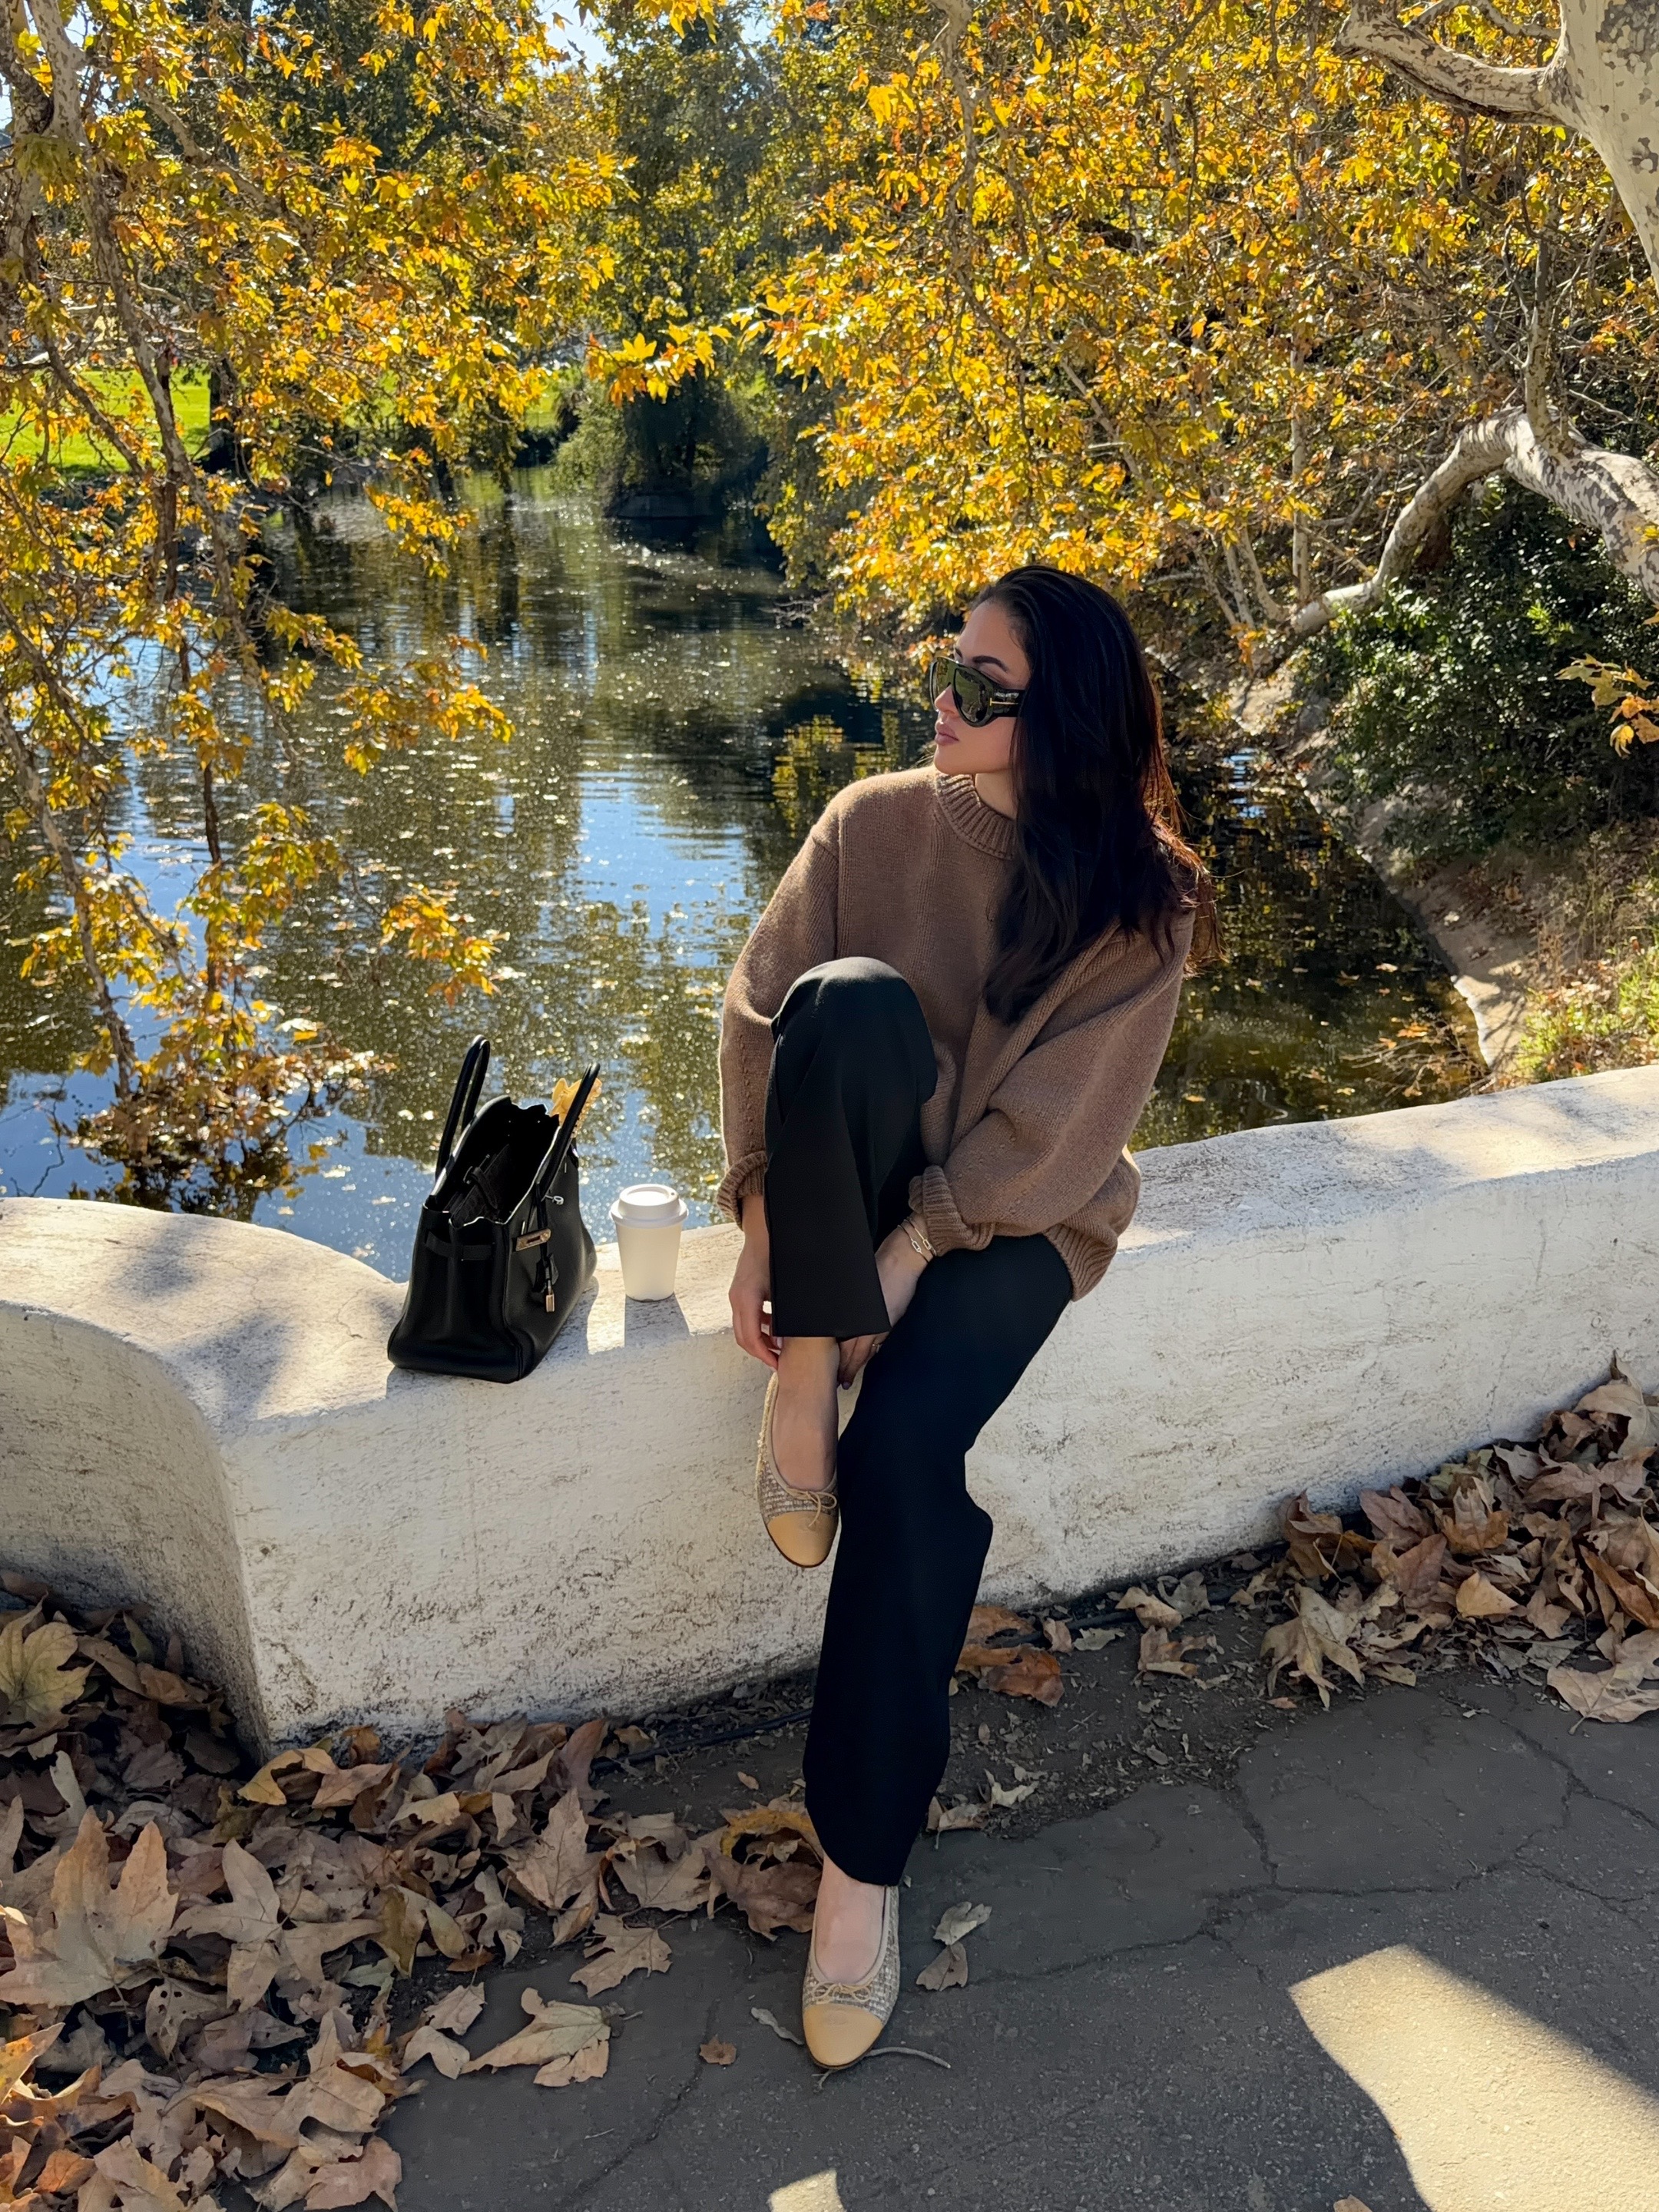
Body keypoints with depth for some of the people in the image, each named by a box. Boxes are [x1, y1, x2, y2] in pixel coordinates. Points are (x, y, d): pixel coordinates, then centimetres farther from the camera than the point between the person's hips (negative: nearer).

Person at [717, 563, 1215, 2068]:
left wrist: (910, 1251, -21)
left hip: (1015, 1212, -2)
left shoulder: (1140, 897, -8)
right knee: (854, 995, -32)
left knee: (910, 1449, -29)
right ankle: (803, 1377, -22)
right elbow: (764, 1011, -6)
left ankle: (862, 1858, -12)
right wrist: (766, 1221, -16)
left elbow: (1059, 1124, -13)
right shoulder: (873, 822, -2)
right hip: (849, 1185, 2)